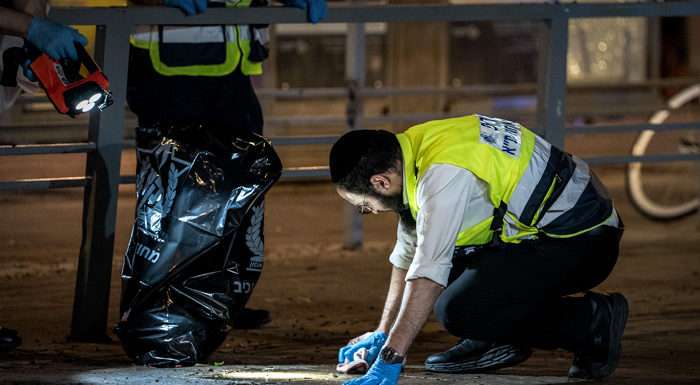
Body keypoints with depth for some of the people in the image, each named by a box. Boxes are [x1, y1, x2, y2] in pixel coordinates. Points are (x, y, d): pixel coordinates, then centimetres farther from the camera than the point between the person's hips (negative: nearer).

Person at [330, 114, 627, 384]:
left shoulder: (444, 175, -26)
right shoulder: (417, 149, 5)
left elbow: (428, 273, -32)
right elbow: (408, 254, 17)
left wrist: (390, 359, -32)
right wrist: (383, 333, 19)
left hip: (580, 242, -10)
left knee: (459, 312, -22)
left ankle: (593, 322, -8)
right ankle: (501, 340, 10)